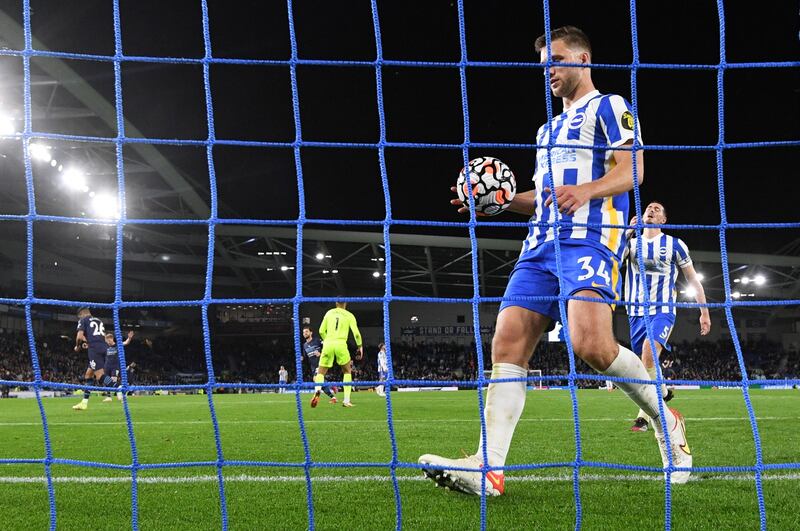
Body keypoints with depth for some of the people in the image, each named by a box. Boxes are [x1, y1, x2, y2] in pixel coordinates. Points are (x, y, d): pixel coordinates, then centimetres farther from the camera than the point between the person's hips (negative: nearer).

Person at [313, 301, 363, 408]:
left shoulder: (329, 313, 14)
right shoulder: (349, 315, 8)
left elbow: (321, 331, 14)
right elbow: (356, 333, 1)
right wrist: (360, 346, 15)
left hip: (328, 344, 1)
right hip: (341, 344, -1)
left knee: (321, 372, 9)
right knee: (347, 371, 17)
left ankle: (317, 390, -24)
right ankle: (346, 401, 7)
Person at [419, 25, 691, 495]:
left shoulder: (609, 107, 9)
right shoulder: (549, 129, 32)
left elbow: (631, 169, -5)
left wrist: (586, 190, -24)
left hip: (590, 238, -8)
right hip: (541, 245, 8)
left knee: (590, 343, -27)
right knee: (508, 345, -10)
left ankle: (666, 420, 0)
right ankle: (488, 468, -17)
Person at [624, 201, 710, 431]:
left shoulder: (674, 245, 4)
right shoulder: (631, 243, 10)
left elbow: (693, 279, 9)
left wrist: (704, 312, 6)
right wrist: (627, 232, -18)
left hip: (663, 311, -4)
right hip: (636, 313, 4)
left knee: (649, 352, -27)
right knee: (647, 361, 4)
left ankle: (644, 415, -24)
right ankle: (663, 392, 35)